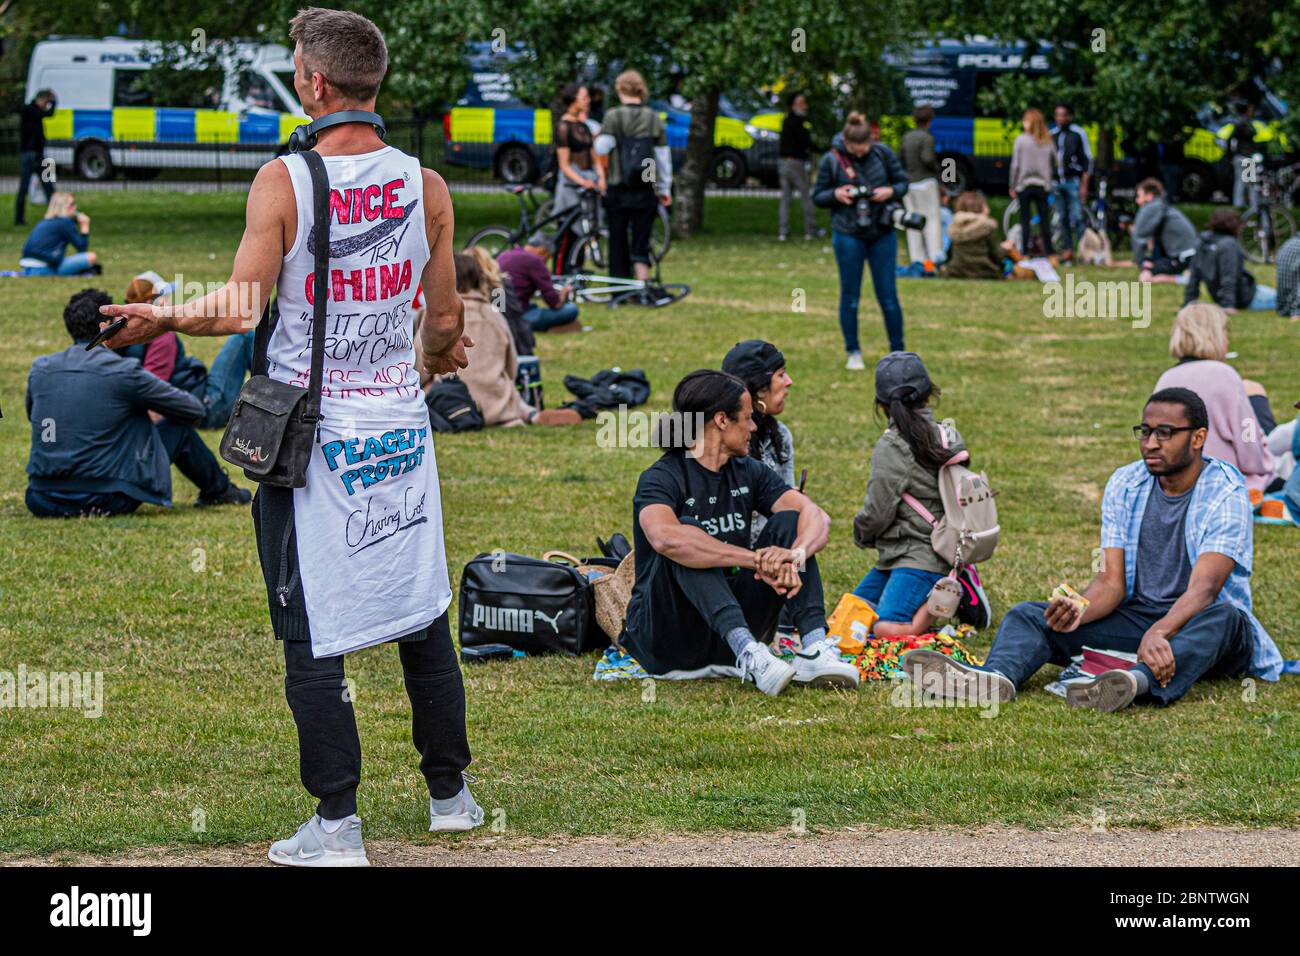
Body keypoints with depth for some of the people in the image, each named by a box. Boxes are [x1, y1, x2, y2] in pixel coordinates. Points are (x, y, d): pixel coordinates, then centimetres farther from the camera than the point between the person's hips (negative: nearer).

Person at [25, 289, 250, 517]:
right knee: (178, 428, 15)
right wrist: (153, 414, 27)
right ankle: (218, 490, 41)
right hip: (107, 500, -4)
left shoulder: (39, 369, 3)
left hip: (42, 504, 4)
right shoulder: (124, 372, -9)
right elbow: (193, 409, 4)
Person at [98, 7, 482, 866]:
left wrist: (162, 319, 2)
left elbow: (240, 308, -16)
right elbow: (446, 323, 6)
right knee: (424, 618, 15)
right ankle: (450, 792, 25)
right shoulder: (425, 186, -2)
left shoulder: (283, 181, -14)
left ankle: (337, 824, 3)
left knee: (313, 635, 3)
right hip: (399, 425, 4)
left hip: (310, 432, -4)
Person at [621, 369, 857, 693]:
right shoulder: (662, 478, -13)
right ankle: (750, 656, -45)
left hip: (735, 621, 6)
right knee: (688, 533, -29)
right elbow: (665, 538, -36)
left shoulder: (748, 472, 8)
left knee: (789, 521, -8)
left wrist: (796, 556, -30)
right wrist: (758, 559, -38)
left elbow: (817, 517, -6)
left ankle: (814, 648, -28)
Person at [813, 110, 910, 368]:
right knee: (850, 296, 5)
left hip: (882, 233, 1)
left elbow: (903, 183, 7)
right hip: (848, 235, -1)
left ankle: (898, 351, 14)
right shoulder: (831, 160, -6)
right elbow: (817, 196, 3)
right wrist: (836, 194, -18)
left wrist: (891, 191, -15)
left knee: (888, 296, 3)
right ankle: (853, 353, 16)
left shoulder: (883, 153, -3)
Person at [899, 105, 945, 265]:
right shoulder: (927, 138, -11)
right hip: (925, 182, -6)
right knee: (932, 219, -3)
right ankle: (935, 254, -11)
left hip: (908, 183, 6)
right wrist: (936, 169, -3)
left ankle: (917, 258, 5)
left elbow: (900, 159, 9)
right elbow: (927, 159, -21)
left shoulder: (906, 137, 9)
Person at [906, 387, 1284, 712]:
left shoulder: (1225, 492, -12)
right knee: (1028, 615, -14)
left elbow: (1203, 589, -26)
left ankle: (1140, 682, -69)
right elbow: (1111, 581, -2)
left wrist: (1159, 633, -46)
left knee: (1225, 619, -40)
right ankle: (997, 677, -50)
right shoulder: (1125, 485, 4)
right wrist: (1079, 611, -26)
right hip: (1136, 619, 5)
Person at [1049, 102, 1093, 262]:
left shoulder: (1079, 133, -2)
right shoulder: (1052, 134, 12)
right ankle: (1067, 249, 8)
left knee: (1077, 217, -12)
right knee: (1063, 218, 4)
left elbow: (1087, 160, -3)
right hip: (1057, 181, 5)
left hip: (1073, 181, -5)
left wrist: (1084, 185, -9)